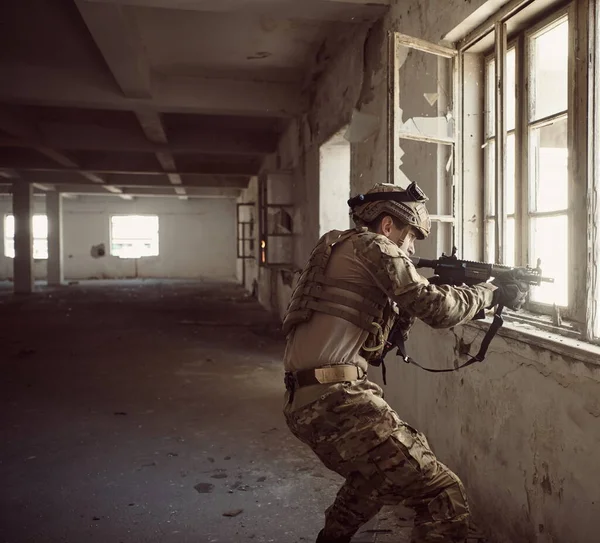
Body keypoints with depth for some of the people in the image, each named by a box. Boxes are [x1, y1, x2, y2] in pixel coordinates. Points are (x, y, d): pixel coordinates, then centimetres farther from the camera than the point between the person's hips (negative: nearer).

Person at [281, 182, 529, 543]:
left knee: (377, 468, 37)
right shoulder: (371, 245, -3)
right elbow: (436, 308, -10)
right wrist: (494, 292, 5)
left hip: (307, 402, 10)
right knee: (445, 497, -8)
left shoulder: (340, 249, 24)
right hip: (334, 400, -10)